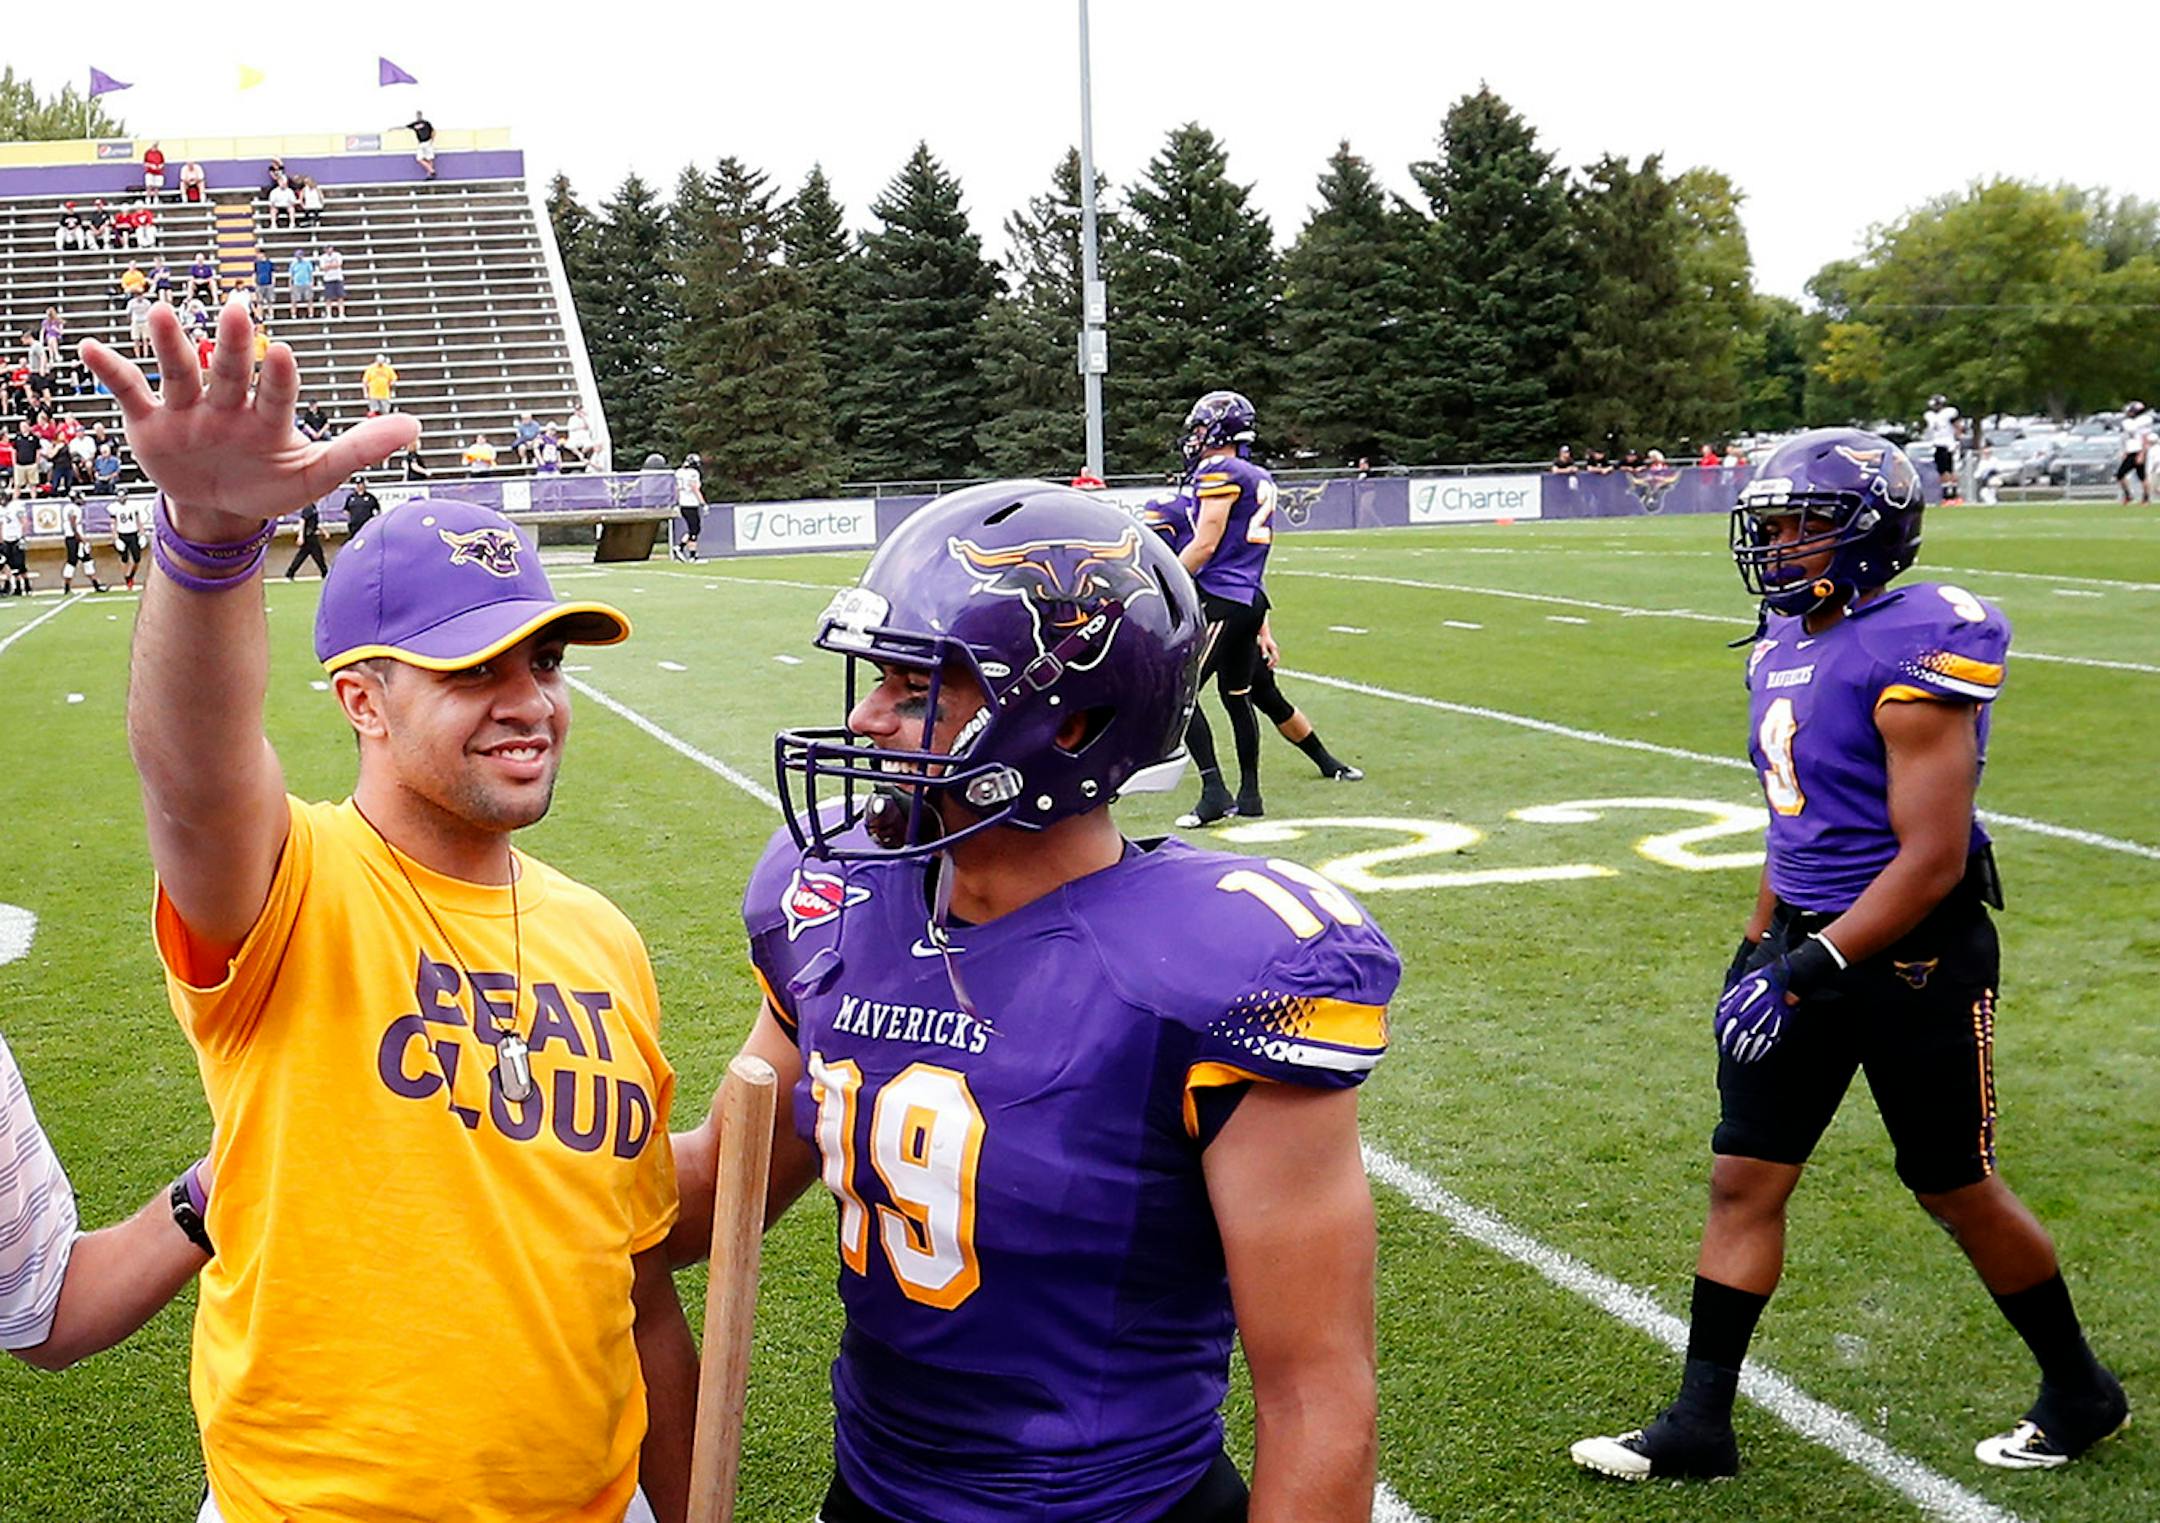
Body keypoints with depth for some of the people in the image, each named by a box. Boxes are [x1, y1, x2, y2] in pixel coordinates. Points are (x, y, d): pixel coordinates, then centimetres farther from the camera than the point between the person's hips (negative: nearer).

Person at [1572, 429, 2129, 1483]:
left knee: (1955, 1190, 8)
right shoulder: (1786, 647, 7)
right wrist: (1758, 947, 17)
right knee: (1744, 1178, 6)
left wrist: (1808, 971, -24)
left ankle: (2080, 1394, 32)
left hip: (1915, 956, -8)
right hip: (1809, 940, 8)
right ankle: (1700, 1425, 16)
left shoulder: (1913, 655, -20)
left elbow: (1932, 858, -22)